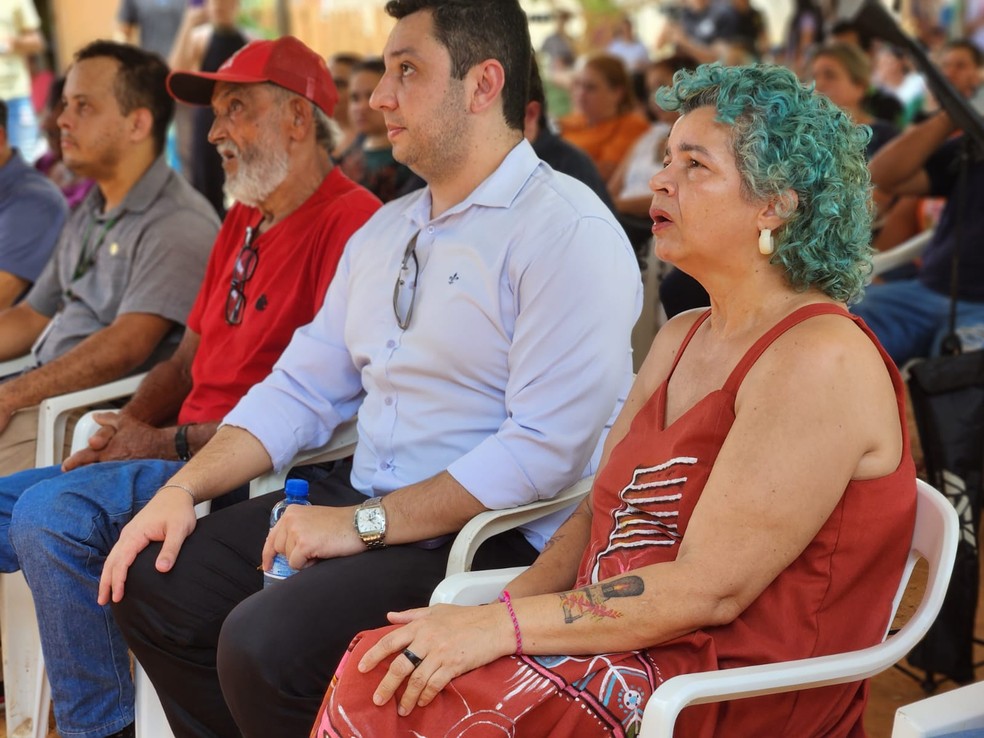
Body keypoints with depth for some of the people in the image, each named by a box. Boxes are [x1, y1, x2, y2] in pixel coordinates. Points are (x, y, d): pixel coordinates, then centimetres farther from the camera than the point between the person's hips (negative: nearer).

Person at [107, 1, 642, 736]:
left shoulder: (569, 233, -15)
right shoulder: (384, 230, 16)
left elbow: (549, 448, -22)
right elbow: (303, 389, 17)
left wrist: (365, 525, -20)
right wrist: (184, 488, 3)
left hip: (497, 538, -9)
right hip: (364, 504, 9)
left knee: (262, 642, -26)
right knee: (153, 580, 2)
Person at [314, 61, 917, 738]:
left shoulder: (820, 359, -15)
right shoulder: (681, 339, 15)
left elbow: (709, 589, -21)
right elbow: (598, 513, 15)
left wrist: (502, 626, -21)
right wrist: (496, 618, -3)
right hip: (621, 646, 8)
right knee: (375, 669, -12)